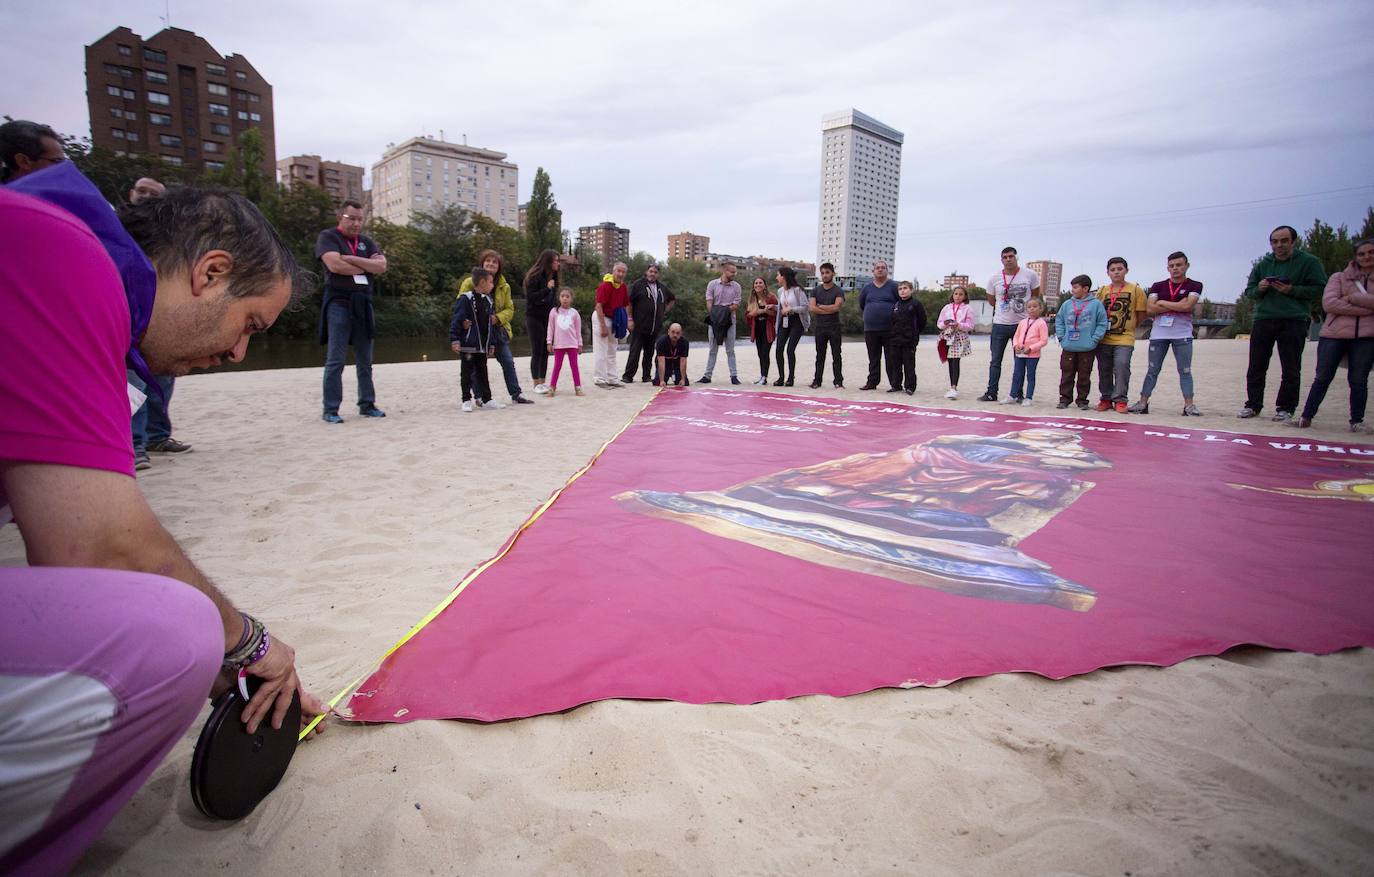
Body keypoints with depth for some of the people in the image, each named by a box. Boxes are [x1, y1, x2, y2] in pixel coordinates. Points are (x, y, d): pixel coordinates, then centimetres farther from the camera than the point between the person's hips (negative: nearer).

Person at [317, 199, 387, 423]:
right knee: (336, 360, -5)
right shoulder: (328, 237, 2)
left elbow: (381, 266, -1)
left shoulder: (367, 241, 16)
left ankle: (367, 405, 14)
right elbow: (334, 265, -16)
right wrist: (366, 267, -4)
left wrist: (351, 259, -10)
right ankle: (331, 410, -2)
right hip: (339, 303, -5)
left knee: (365, 360, 8)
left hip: (362, 305, 5)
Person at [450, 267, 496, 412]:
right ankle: (467, 400, 9)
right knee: (467, 373, 2)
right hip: (468, 344, -6)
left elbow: (491, 323, 15)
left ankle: (486, 399, 18)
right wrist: (454, 340, -17)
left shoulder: (489, 301, 10)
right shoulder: (466, 298, -11)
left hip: (483, 345, 6)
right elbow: (456, 320, -12)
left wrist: (491, 344, 14)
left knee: (482, 372, 12)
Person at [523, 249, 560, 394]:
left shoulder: (552, 276, 11)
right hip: (535, 318, -7)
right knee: (537, 352, -4)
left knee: (545, 351, 6)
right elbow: (531, 297, -17)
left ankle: (542, 382, 13)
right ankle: (536, 384, 2)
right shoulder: (534, 276, -11)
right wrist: (547, 288, -23)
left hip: (547, 317, 7)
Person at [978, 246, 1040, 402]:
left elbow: (1035, 295, 11)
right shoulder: (995, 278, 0)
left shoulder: (1030, 275, -2)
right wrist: (1005, 309, 11)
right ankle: (991, 393, 7)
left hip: (1022, 323, -1)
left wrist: (1029, 311, 4)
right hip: (1000, 324, 1)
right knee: (995, 361, 2)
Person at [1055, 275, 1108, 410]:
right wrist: (1061, 337, 3)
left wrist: (1094, 339, -8)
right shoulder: (1067, 304, 6)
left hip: (1087, 349, -2)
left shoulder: (1096, 304, -1)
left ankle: (1082, 400, 15)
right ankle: (1065, 398, 13)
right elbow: (1059, 321, 14)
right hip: (1068, 348, 2)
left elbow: (1102, 324, 0)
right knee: (1066, 375, 5)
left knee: (1084, 376, 5)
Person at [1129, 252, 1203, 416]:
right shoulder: (1158, 286, 10)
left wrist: (1162, 303, -5)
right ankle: (1143, 403, 5)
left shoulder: (1194, 286, 4)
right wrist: (1177, 306, -8)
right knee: (1152, 370, 4)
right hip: (1158, 334, 2)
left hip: (1182, 335, -2)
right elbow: (1150, 309, -4)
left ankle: (1189, 405, 0)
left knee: (1185, 371, -1)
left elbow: (1187, 306, -13)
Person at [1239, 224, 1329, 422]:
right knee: (1255, 368, 4)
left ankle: (1285, 409, 7)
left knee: (1291, 370, 0)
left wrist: (1291, 290, -15)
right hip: (1263, 319, 3)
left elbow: (1319, 289, -4)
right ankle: (1253, 405, 12)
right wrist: (1259, 289, -5)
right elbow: (1249, 292, 16)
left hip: (1294, 322, -3)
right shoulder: (1262, 265, 14)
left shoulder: (1309, 262, 3)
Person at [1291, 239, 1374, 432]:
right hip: (1334, 334, -1)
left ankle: (1357, 421, 9)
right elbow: (1328, 303, -7)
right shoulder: (1339, 277, 8)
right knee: (1322, 378, 0)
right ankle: (1306, 417, 5)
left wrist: (1353, 297, -11)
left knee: (1359, 380, 2)